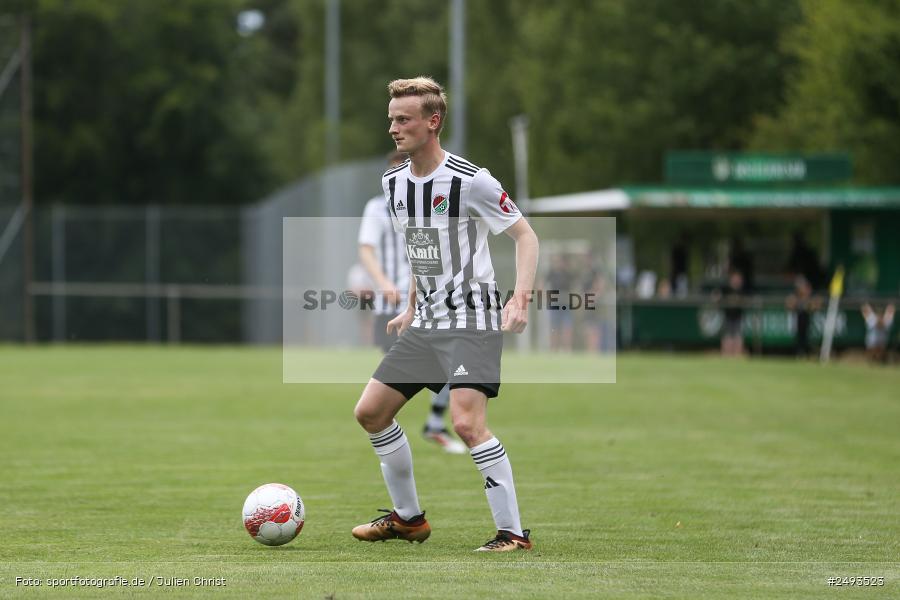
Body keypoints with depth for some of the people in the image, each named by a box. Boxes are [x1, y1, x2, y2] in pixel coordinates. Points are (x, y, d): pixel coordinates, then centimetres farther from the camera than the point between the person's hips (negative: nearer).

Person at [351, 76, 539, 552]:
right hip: (425, 323, 8)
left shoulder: (470, 181, -15)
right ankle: (408, 518, 22)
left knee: (467, 423, -23)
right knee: (370, 412, 7)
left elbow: (525, 235, -10)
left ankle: (513, 533, -14)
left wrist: (520, 299, -22)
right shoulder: (394, 183, 7)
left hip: (473, 320, -8)